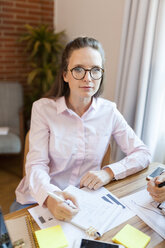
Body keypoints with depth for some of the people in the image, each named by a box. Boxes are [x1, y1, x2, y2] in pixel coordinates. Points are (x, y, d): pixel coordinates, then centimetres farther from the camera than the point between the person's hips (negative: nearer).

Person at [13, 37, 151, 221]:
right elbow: (36, 165, -14)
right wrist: (50, 197, -35)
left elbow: (143, 154, -1)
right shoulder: (43, 108, -9)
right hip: (40, 199, -1)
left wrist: (109, 172, -18)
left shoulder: (108, 111, -5)